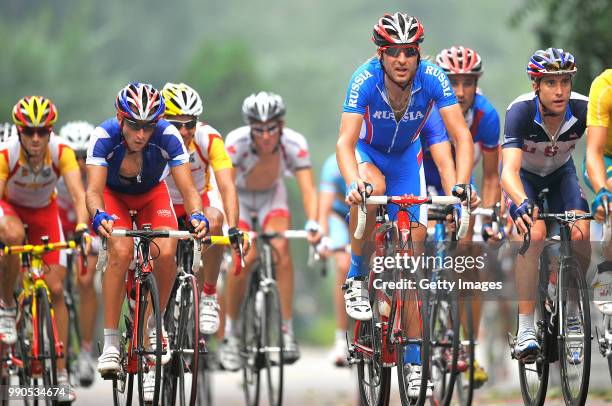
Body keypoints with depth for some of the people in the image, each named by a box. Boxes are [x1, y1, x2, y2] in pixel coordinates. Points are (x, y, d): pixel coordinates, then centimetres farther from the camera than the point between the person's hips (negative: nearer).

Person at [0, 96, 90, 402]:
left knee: (56, 289, -6)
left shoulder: (62, 152, -29)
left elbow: (78, 193, -38)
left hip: (44, 210, 2)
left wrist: (82, 225, -55)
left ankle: (61, 373, 1)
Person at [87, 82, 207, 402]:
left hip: (152, 194, 1)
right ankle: (110, 342, -21)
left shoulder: (168, 137, -31)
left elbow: (187, 187, -31)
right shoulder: (104, 136, -33)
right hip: (114, 195, -1)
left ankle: (155, 325, 2)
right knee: (121, 252, -28)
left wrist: (197, 216, -52)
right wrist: (99, 216, -59)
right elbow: (94, 189, -37)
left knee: (165, 254, -24)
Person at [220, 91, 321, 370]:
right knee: (244, 258, -22)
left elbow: (308, 188, -37)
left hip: (271, 193, 1)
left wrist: (312, 223, -54)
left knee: (281, 249, -24)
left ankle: (288, 331, -17)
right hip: (238, 195, -1)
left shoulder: (294, 143, -30)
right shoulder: (237, 142, -34)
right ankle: (230, 334, -4)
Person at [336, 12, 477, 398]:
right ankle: (357, 279, -17)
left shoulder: (433, 78, -28)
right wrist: (354, 183, -57)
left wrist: (462, 184, -47)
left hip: (406, 157, 2)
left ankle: (414, 362, 2)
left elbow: (461, 134, -32)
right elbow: (346, 141, -38)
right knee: (372, 188, -38)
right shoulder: (365, 80, -32)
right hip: (367, 152, -2)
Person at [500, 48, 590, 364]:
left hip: (559, 172, 3)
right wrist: (522, 204, -64)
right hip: (523, 174, -2)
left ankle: (571, 314, -3)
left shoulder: (582, 109, -29)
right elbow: (509, 170, -45)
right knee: (534, 233, -28)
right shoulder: (521, 110, -35)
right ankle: (526, 328, -23)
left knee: (580, 234, -22)